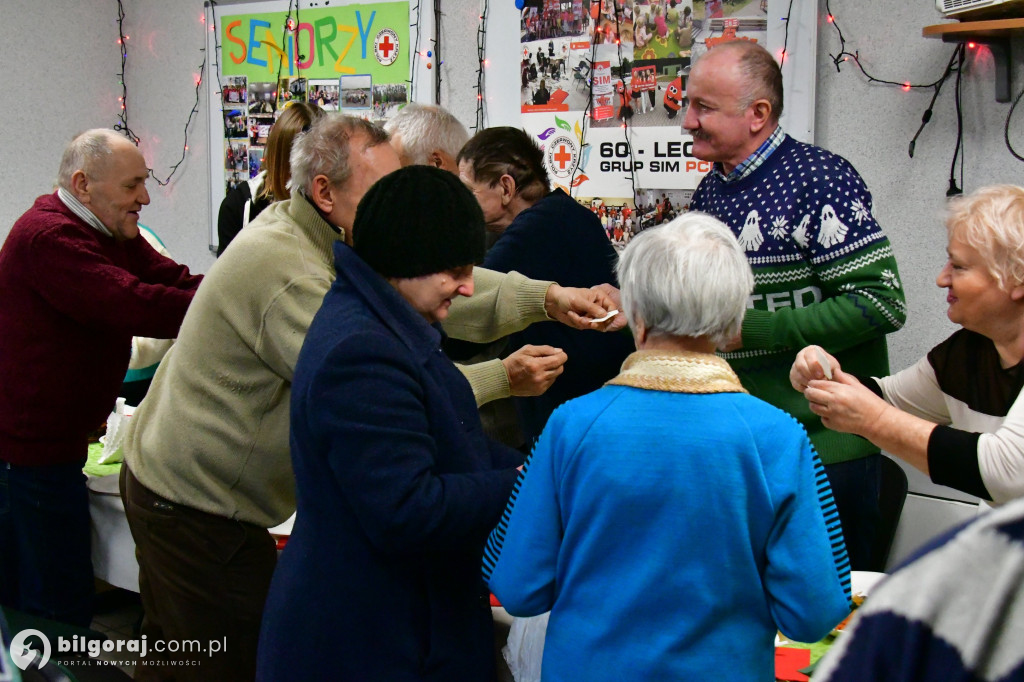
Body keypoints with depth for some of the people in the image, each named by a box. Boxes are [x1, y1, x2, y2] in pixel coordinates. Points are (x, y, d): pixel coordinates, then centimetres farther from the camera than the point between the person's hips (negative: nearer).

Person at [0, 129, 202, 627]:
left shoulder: (111, 233, 12)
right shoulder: (48, 237, -22)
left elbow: (177, 281, 1)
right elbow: (135, 307, -32)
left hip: (48, 440, 11)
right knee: (58, 606, -4)